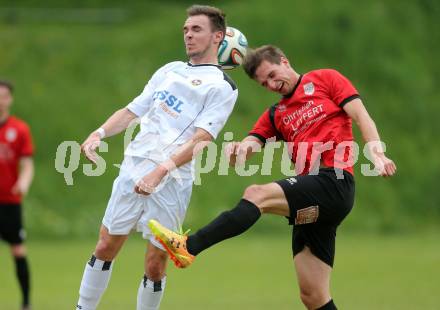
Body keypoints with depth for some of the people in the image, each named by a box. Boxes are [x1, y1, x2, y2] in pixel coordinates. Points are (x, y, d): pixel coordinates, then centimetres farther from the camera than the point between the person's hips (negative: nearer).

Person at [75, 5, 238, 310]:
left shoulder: (222, 87, -3)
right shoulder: (170, 70, 18)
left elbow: (201, 139, -15)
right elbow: (133, 110, 22)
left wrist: (161, 170, -27)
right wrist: (99, 133, 3)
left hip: (170, 183, -5)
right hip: (133, 169, 5)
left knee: (155, 265, -3)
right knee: (106, 247, 6)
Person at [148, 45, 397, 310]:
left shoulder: (325, 79, 12)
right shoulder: (275, 115, 27)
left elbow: (361, 116, 3)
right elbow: (251, 144, 12)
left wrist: (377, 152, -15)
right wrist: (239, 150, -13)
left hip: (334, 179, -7)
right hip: (311, 206, 7)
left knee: (257, 194, -24)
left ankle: (188, 247, -31)